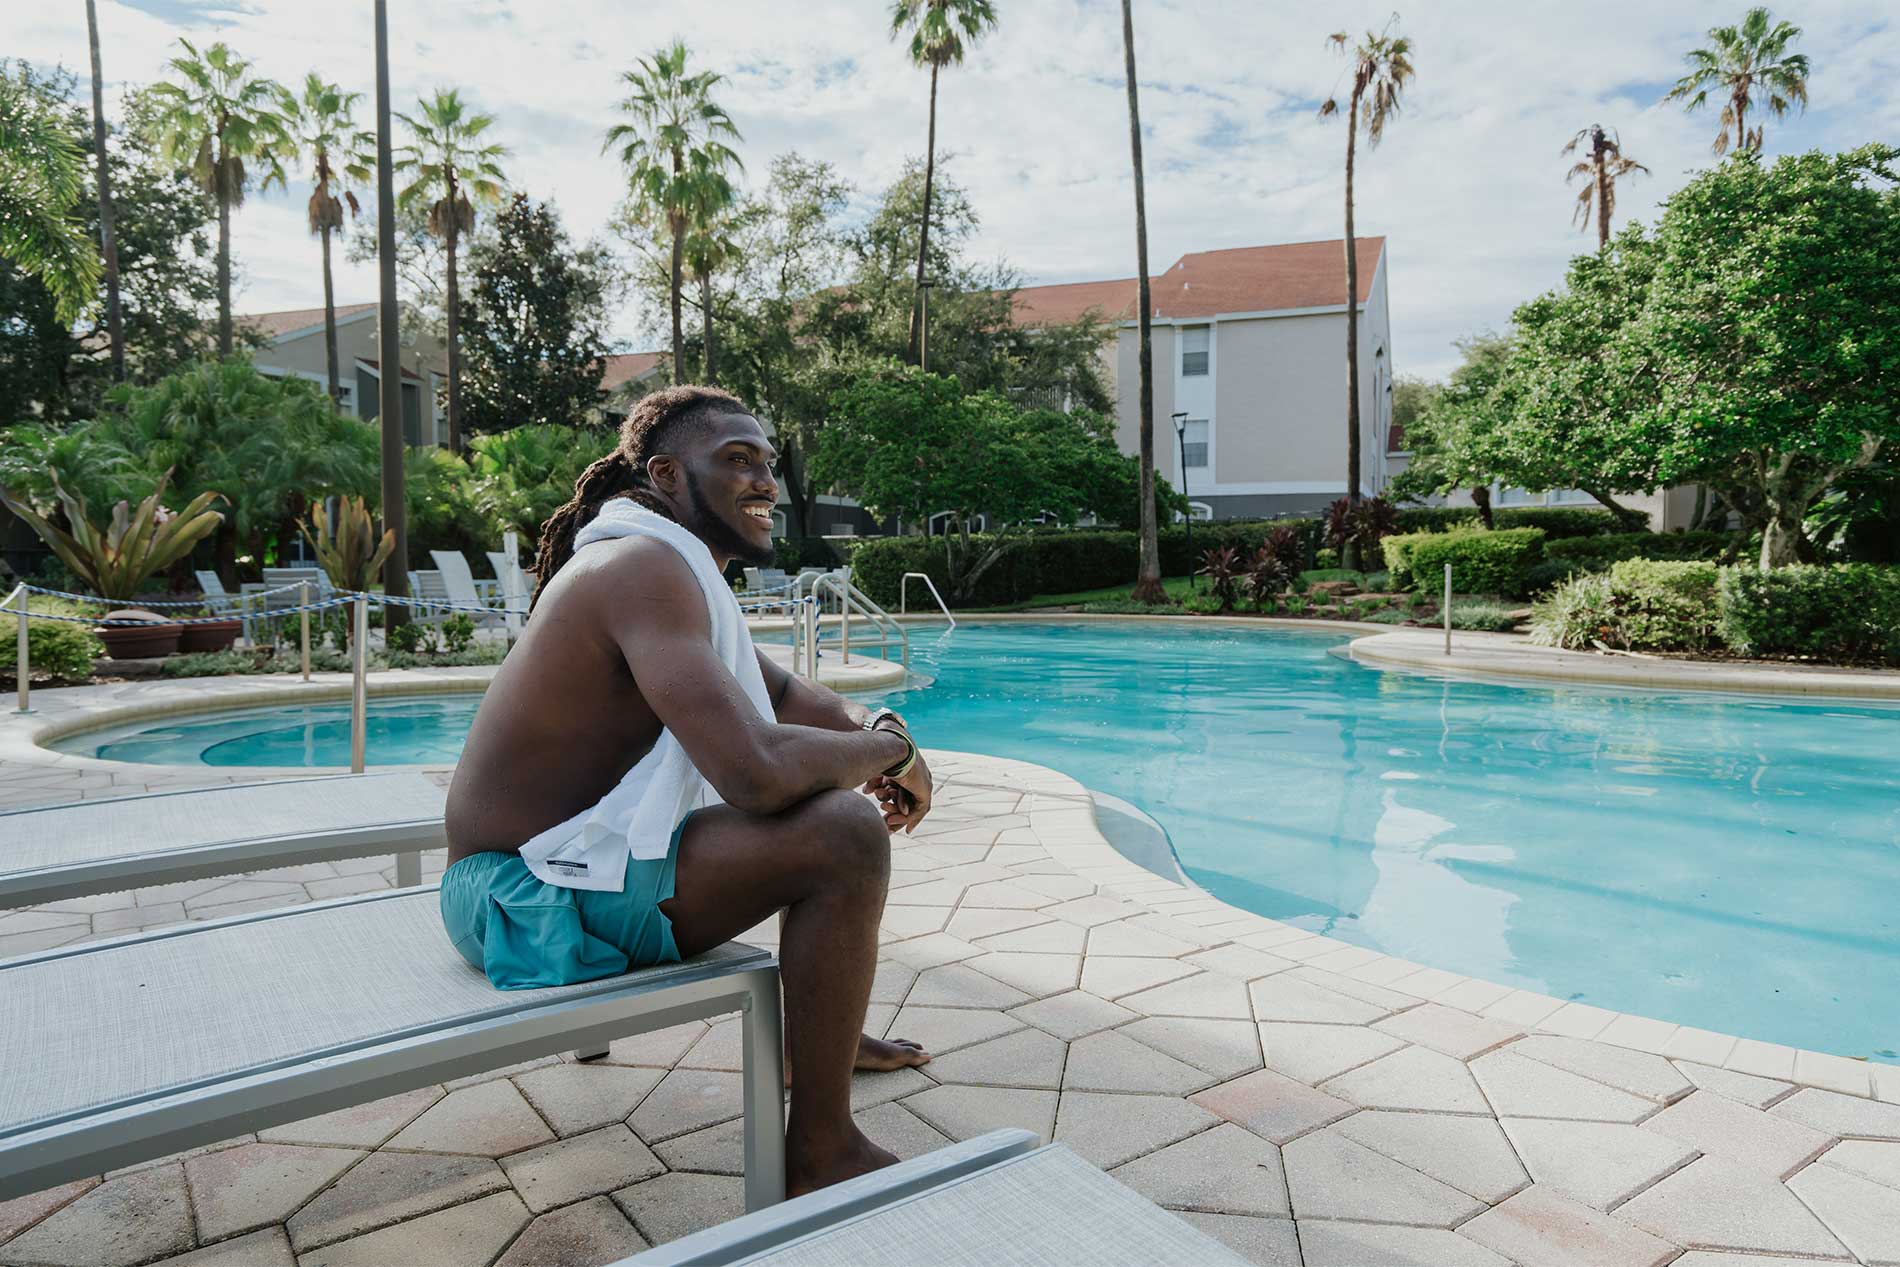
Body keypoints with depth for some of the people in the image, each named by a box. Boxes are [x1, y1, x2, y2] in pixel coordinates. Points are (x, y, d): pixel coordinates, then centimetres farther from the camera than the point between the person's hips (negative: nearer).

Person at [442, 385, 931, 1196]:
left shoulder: (675, 565, 11)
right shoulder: (646, 566, -21)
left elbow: (781, 694, 22)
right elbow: (757, 773, -34)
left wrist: (868, 731, 1)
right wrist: (887, 746, -15)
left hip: (559, 856, 11)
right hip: (531, 898, -11)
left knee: (827, 792, 21)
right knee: (847, 833, -24)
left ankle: (821, 1033, 34)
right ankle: (822, 1153, -11)